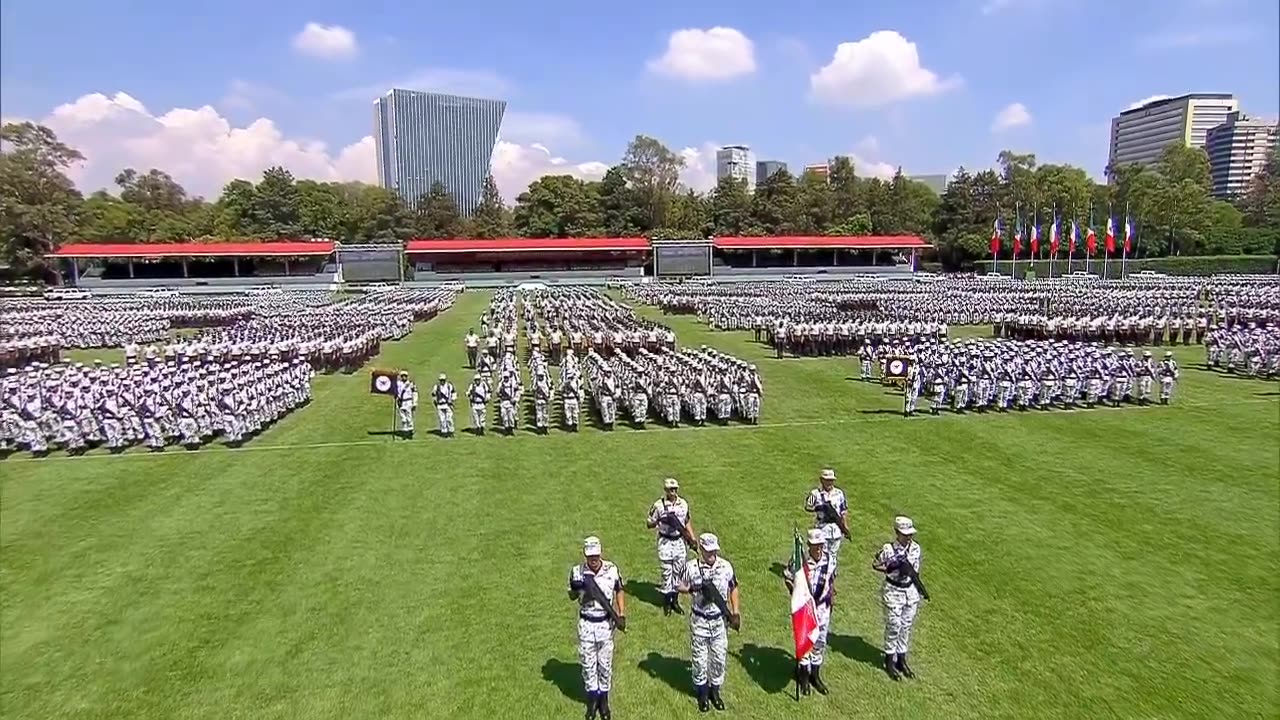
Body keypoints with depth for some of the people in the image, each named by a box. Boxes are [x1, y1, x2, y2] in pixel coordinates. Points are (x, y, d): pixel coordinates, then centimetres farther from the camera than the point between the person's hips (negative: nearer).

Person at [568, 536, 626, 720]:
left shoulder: (612, 570, -12)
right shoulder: (577, 572, -11)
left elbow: (619, 591, 5)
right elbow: (572, 597, 4)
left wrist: (622, 614, -4)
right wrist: (576, 588, -19)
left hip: (605, 623, 0)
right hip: (586, 624, 0)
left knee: (605, 664, 12)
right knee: (588, 663, 12)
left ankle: (604, 699, 31)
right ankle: (592, 699, 30)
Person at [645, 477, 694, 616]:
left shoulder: (684, 503, 2)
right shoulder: (658, 505, -11)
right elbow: (648, 524, -5)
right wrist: (659, 520, -24)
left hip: (679, 541, 4)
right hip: (665, 541, -4)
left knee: (679, 571, 10)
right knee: (666, 572, 3)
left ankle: (675, 601, 23)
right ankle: (667, 602, 16)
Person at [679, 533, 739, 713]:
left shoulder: (726, 566, -6)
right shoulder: (691, 567, -14)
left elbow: (733, 589, 7)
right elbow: (681, 587, -2)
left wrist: (735, 612, 2)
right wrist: (692, 588, -24)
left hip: (719, 619, 2)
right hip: (699, 620, -2)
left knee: (719, 657, 12)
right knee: (700, 658, 8)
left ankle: (715, 690, 33)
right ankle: (702, 693, 29)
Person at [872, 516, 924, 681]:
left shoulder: (915, 548, -5)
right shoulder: (888, 549, -19)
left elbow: (915, 570, 5)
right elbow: (875, 564, -6)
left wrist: (907, 567, -14)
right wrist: (889, 568, -20)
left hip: (910, 590, 5)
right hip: (893, 591, -5)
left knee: (906, 627, 14)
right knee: (893, 627, 3)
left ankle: (901, 659, 29)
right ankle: (889, 661, 20)